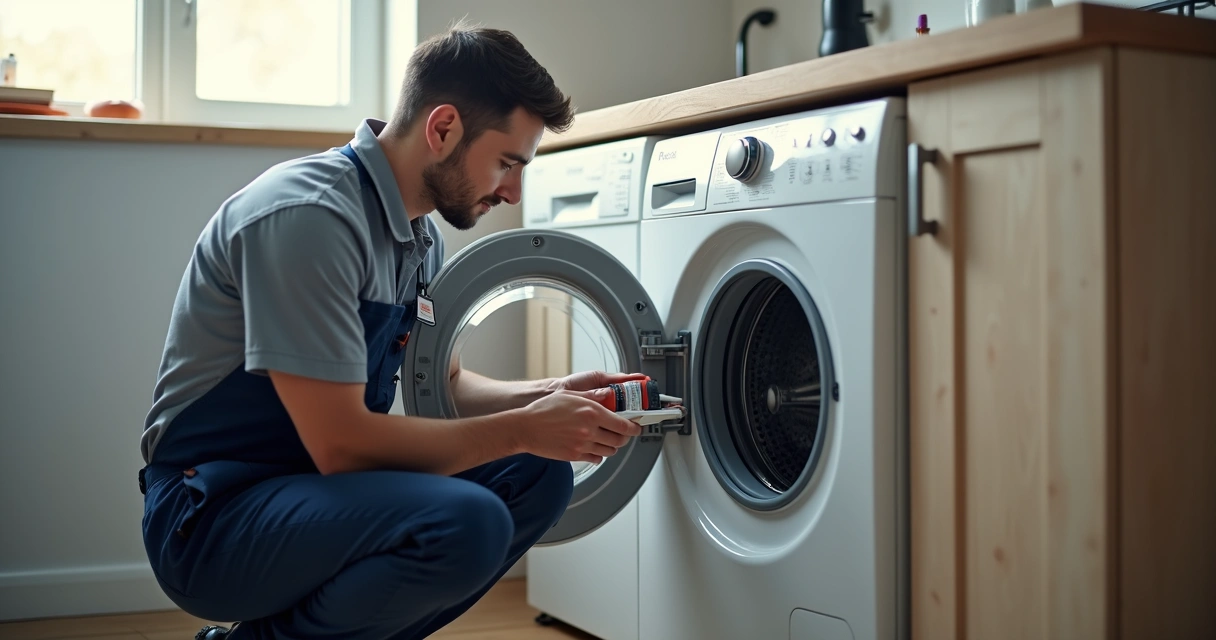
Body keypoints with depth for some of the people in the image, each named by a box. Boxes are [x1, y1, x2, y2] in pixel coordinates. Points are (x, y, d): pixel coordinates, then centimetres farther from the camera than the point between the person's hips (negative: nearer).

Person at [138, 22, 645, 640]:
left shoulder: (422, 233, 7)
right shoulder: (308, 216, -22)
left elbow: (441, 383, 19)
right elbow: (341, 442, -25)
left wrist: (546, 397, 1)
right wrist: (523, 428, -18)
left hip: (315, 482, 9)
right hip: (211, 517, -9)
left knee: (538, 473, -2)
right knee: (466, 523, -30)